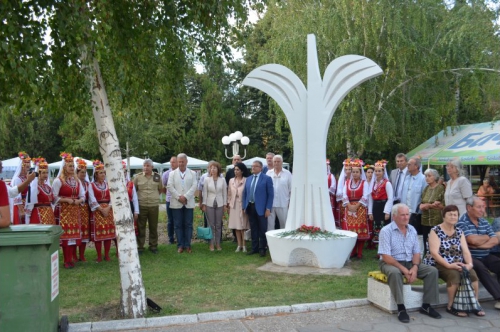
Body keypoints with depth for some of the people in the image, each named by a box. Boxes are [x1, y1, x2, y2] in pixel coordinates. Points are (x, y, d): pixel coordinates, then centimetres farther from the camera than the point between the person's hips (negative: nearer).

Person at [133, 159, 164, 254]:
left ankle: (153, 246, 22)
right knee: (141, 227, 6)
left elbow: (161, 189, 15)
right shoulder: (137, 177, 1)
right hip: (141, 206, -1)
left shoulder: (157, 176, 5)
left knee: (153, 227, 9)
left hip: (154, 206, 1)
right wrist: (137, 198, 3)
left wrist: (155, 197, 7)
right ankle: (140, 247, 17)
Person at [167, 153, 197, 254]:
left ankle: (187, 245, 10)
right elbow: (169, 186, -2)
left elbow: (194, 186, -3)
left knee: (188, 225, 3)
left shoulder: (192, 173, 8)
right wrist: (179, 197, -12)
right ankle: (180, 245, 10)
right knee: (178, 225, 3)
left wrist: (185, 197, -14)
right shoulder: (172, 174, 8)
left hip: (188, 203, 0)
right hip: (176, 203, 0)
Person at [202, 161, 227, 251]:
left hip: (219, 204, 1)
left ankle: (218, 243, 15)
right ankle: (211, 244, 11)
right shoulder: (207, 180, -1)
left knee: (218, 225, 6)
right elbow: (205, 193, 1)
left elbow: (225, 193, 4)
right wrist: (204, 204, -2)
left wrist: (225, 204, 1)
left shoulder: (222, 180, 1)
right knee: (211, 225, 3)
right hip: (210, 204, -1)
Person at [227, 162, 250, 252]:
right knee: (236, 226, 7)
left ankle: (244, 245, 9)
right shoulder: (231, 180, 9)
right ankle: (239, 245, 15)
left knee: (243, 226, 0)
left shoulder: (246, 180, -8)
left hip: (243, 205, -4)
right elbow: (229, 194, 12)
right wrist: (228, 204, 10)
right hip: (234, 206, 4)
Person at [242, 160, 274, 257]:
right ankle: (254, 248, 21)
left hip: (261, 208, -5)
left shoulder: (267, 179, -4)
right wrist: (244, 207, 7)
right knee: (253, 229, 12)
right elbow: (245, 194, 15)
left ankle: (262, 249, 15)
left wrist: (268, 208, -11)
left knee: (262, 230, 4)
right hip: (250, 207, 5)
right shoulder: (248, 179, 12)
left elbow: (271, 195, -6)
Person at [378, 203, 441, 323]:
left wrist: (415, 267, -13)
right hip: (390, 263, -6)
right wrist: (404, 269, -23)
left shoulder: (412, 230, 6)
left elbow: (416, 253, 8)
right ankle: (401, 308, -28)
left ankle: (426, 305, -4)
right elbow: (386, 257, -18)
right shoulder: (386, 231, -13)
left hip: (410, 262, 6)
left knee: (432, 270, -12)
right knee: (395, 272, -38)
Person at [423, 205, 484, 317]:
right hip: (438, 264, -5)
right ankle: (451, 306, -17)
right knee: (454, 274, -32)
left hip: (457, 264, 5)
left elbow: (465, 251, 3)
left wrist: (469, 264, -16)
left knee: (472, 274, -22)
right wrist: (448, 265, -25)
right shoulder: (436, 231, -6)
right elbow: (434, 253, -15)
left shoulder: (459, 232, 12)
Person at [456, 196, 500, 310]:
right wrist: (486, 237, 1)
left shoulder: (484, 222, 14)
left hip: (486, 257, 7)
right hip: (470, 257, -7)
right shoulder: (462, 222, -8)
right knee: (481, 268, -33)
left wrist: (479, 245, -11)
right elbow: (473, 240, -21)